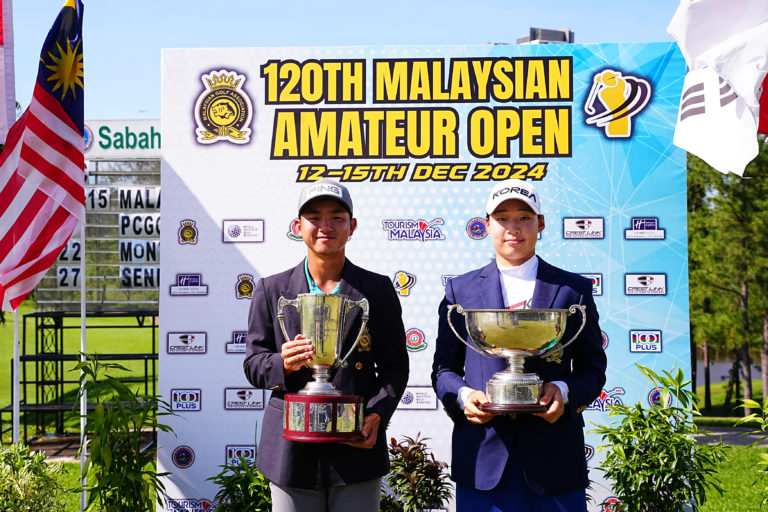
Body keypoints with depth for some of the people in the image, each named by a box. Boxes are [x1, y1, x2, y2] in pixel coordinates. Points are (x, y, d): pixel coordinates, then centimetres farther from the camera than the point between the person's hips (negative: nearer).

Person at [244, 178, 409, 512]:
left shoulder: (378, 289, 7)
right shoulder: (271, 290, 8)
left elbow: (395, 363, 7)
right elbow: (253, 365, 8)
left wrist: (378, 414, -10)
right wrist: (282, 364, -15)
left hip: (357, 448, 0)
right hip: (292, 454, 1)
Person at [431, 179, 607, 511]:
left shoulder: (573, 289, 9)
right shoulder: (460, 290, 11)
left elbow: (593, 367, 9)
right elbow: (444, 367, 11)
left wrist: (564, 391, -12)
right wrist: (462, 396, -10)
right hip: (482, 457, 0)